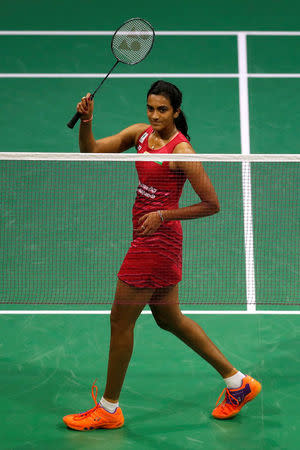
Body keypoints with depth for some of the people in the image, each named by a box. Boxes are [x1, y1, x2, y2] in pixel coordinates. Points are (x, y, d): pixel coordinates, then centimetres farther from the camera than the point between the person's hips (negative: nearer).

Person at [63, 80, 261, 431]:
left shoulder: (182, 152, -16)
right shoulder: (141, 133, 6)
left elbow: (212, 205, -13)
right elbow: (90, 151, 3)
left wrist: (164, 215, -17)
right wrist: (86, 122, -16)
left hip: (157, 240, -9)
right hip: (149, 240, 9)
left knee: (120, 320, 1)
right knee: (169, 318, 18)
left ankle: (108, 408, 20)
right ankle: (237, 382, 29)